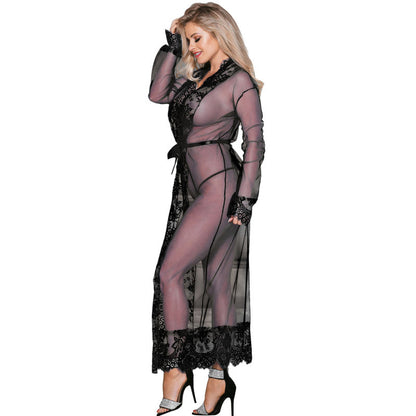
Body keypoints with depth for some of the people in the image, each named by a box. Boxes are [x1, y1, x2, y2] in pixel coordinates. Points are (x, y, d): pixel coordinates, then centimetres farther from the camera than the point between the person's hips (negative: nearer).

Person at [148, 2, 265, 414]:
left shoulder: (239, 81, -7)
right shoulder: (196, 77, 15)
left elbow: (255, 139, -9)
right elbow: (157, 93, 17)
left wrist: (246, 196, -14)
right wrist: (171, 47, 11)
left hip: (219, 187, -8)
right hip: (194, 188, 8)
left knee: (169, 273, -9)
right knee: (216, 280, 8)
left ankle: (175, 370, 0)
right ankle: (219, 376, 13)